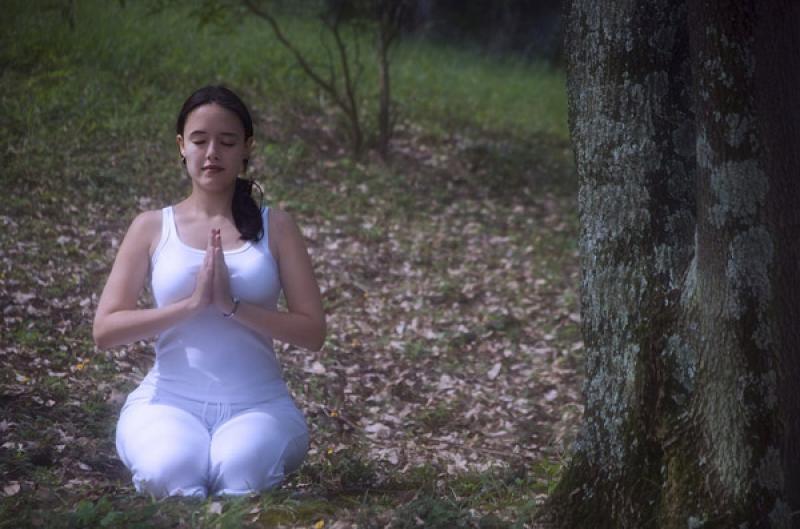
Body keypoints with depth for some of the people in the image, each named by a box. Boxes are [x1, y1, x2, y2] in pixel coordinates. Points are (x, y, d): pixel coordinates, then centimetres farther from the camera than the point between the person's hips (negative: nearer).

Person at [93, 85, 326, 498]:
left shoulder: (274, 227, 8)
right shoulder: (152, 227, 8)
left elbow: (313, 332, 1)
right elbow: (104, 330, -1)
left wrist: (233, 306, -14)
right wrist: (191, 305, -14)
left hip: (258, 404, 0)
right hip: (168, 401, 0)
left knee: (240, 471, -36)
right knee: (171, 471, -35)